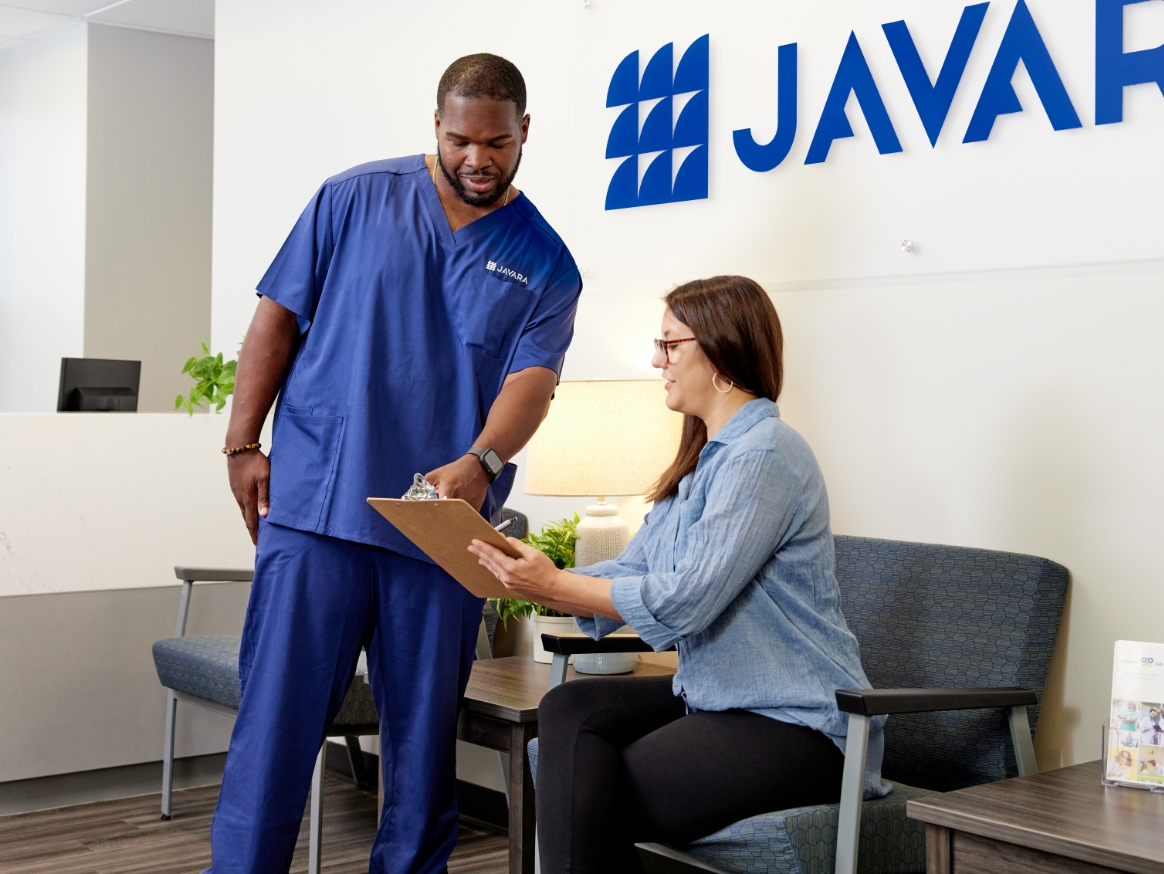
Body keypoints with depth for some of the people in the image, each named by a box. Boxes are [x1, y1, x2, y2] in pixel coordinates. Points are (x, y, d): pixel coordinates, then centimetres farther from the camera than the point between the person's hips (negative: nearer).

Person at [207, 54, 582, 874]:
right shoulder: (355, 199, 5)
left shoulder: (546, 264, 7)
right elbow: (278, 318, 7)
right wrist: (242, 445, 1)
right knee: (277, 713, -1)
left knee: (426, 731, 8)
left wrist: (481, 462, -26)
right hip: (314, 506, -1)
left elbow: (533, 376, -6)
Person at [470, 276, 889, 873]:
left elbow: (683, 602, -22)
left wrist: (556, 586, -17)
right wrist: (529, 584, -3)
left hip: (794, 726, -9)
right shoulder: (703, 461, 16)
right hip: (716, 700, 9)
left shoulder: (763, 457, -17)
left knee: (589, 807, -16)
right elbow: (629, 572, 11)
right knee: (570, 708, -12)